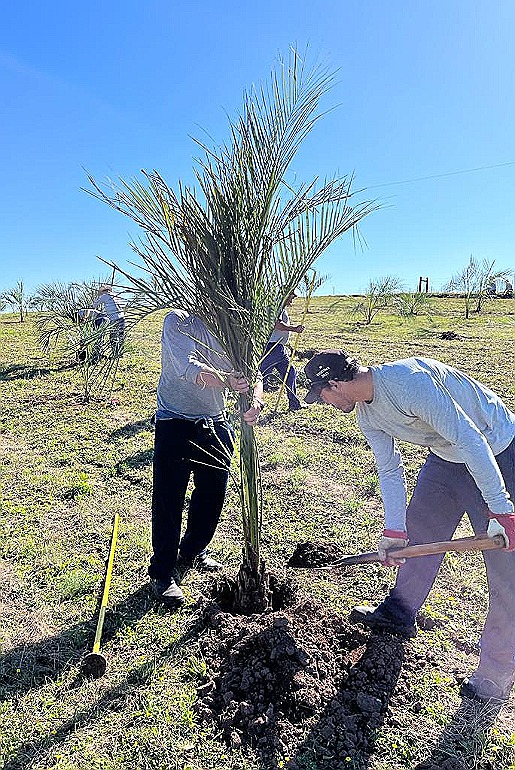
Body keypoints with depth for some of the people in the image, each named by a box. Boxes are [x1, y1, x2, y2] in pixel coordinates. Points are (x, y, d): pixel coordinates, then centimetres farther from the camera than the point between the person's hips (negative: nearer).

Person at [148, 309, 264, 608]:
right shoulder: (179, 321, -15)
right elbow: (189, 368, -31)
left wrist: (255, 399, -35)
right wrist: (227, 381, -49)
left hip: (216, 423, 6)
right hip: (176, 424, -5)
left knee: (213, 496, 16)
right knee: (169, 502, 0)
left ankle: (193, 552, 40)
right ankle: (163, 572, 19)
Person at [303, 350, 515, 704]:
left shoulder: (407, 381, -33)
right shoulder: (365, 412, -4)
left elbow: (469, 439, -33)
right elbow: (390, 471, 3)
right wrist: (394, 529, 1)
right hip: (446, 457, 9)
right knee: (418, 530, 17)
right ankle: (399, 614, 37)